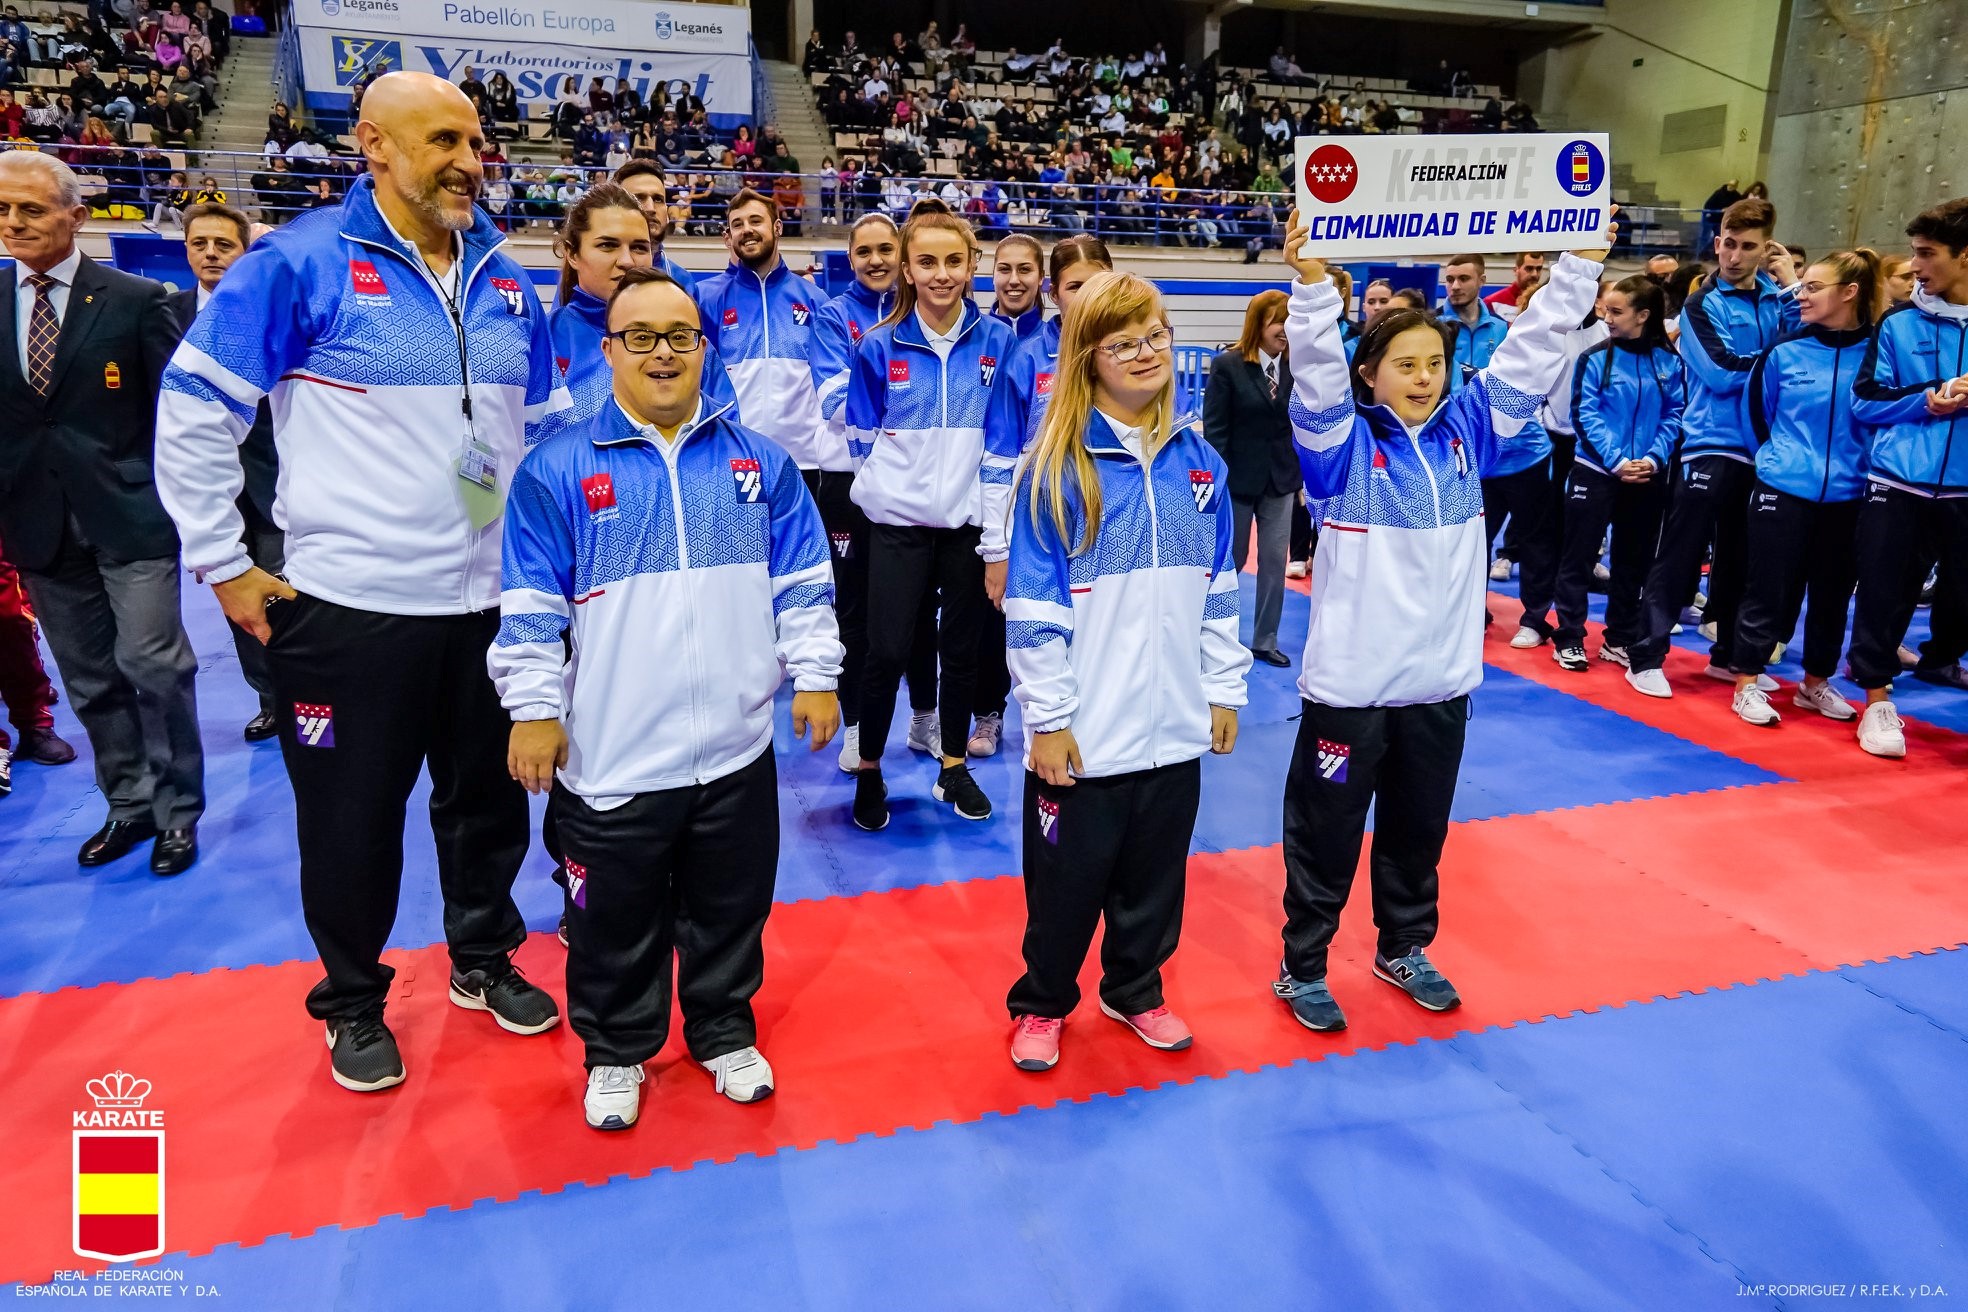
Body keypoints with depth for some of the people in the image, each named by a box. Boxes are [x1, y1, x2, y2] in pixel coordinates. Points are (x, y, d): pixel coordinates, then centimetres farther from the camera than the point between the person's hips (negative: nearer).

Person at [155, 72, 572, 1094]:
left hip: (486, 603, 5)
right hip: (346, 607, -4)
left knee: (489, 799, 17)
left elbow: (545, 428, 16)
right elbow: (195, 410, -6)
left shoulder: (505, 281, 7)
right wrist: (223, 562, -6)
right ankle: (353, 1002, 32)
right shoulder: (302, 262, -9)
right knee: (353, 817, 10)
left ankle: (482, 960, 39)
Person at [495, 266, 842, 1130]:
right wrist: (534, 708, -6)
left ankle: (725, 1033, 40)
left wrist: (814, 675, 3)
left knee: (729, 909, 18)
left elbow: (801, 583, 8)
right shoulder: (558, 470, -3)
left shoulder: (759, 462, 6)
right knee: (617, 922, 14)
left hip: (736, 748, 2)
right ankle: (616, 1051, 36)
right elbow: (529, 606, -2)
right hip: (611, 757, -2)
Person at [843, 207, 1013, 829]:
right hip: (899, 521, -1)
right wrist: (893, 479, 2)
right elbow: (862, 435, 8)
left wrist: (966, 475, 3)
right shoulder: (879, 345, -1)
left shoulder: (998, 341, -1)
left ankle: (953, 767, 27)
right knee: (886, 651, -3)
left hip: (971, 520, 1)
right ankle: (869, 772, 16)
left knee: (961, 648, 11)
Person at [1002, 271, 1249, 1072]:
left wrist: (1225, 690, 10)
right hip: (1084, 729, -4)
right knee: (1068, 879, 10)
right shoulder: (1058, 467, -10)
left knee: (1155, 874, 18)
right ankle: (1042, 1003, 33)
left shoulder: (1199, 461, 5)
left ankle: (1136, 991, 40)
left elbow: (1219, 588, 12)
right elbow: (1033, 606, -11)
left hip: (1174, 725, 4)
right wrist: (1047, 719, -12)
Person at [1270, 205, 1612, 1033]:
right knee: (1327, 831, 7)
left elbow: (1532, 352, 4)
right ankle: (1302, 968, 23)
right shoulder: (1343, 442, -8)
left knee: (1420, 829, 20)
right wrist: (1313, 284, -37)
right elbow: (1316, 372, -24)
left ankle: (1404, 950, 40)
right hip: (1350, 680, -5)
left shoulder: (1466, 430, 4)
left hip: (1441, 677, 5)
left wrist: (1579, 266, -2)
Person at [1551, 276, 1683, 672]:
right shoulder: (1595, 359, -6)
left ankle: (1620, 638, 23)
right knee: (1579, 558, 1)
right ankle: (1569, 639, 9)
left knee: (1634, 561, 12)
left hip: (1647, 477, 3)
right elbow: (1585, 415, -10)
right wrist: (1616, 461, -18)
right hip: (1595, 471, -3)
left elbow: (1675, 415, 2)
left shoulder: (1669, 363, 2)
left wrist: (1653, 458, -14)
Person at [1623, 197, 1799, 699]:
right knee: (1680, 555, -6)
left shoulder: (1776, 297, 10)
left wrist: (1791, 288, -7)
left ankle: (1729, 654, 23)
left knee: (1740, 556, 13)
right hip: (1712, 444, -5)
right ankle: (1646, 656, 0)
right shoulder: (1702, 304, -3)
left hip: (1762, 447, 5)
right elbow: (1721, 374, -15)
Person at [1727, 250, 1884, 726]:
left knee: (1832, 593, 12)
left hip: (1846, 497, 2)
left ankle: (1816, 683, 27)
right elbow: (1755, 410, 10)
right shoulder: (1784, 351, -3)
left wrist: (1859, 467, 6)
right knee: (1769, 590, 1)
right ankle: (1747, 685, 10)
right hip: (1782, 490, -2)